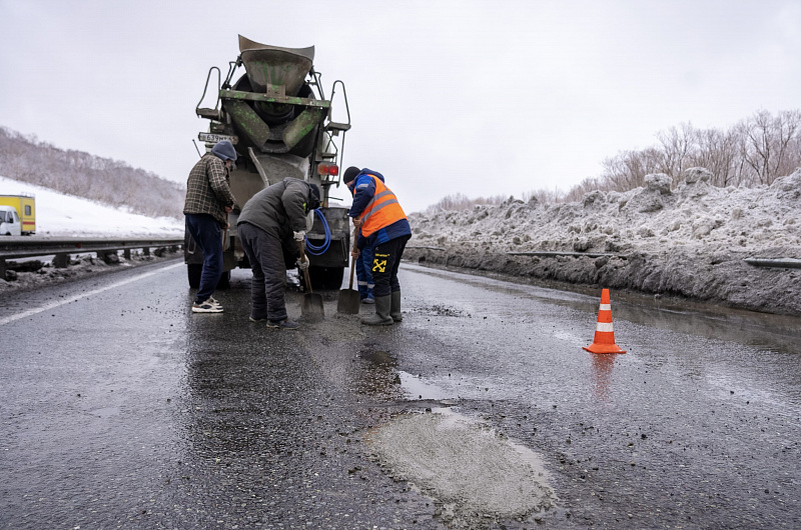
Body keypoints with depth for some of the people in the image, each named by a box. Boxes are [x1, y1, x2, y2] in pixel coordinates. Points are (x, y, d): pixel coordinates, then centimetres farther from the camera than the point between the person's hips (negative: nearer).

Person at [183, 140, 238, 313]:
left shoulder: (200, 164, 30)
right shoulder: (215, 162, -2)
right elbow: (219, 185, -23)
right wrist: (231, 203, -5)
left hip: (191, 215, 10)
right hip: (206, 216, -10)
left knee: (210, 258, 19)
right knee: (214, 262, -7)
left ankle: (205, 296, 23)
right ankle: (201, 302, -5)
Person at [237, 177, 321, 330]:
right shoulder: (301, 186, 8)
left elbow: (286, 233, 34)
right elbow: (291, 197, -19)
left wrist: (299, 254, 30)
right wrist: (300, 227, -17)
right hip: (261, 225, -10)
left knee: (260, 273, 20)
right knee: (275, 274, -6)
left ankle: (258, 313, 28)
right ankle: (277, 318, -3)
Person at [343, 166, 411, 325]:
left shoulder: (364, 178, 6)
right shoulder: (377, 184, 34)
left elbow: (366, 192, -23)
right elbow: (368, 222, 32)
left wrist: (354, 214, -9)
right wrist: (359, 246, 29)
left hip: (388, 233, -10)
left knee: (380, 276, -4)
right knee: (390, 275, 17)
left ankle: (383, 316, 2)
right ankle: (395, 313, 24)